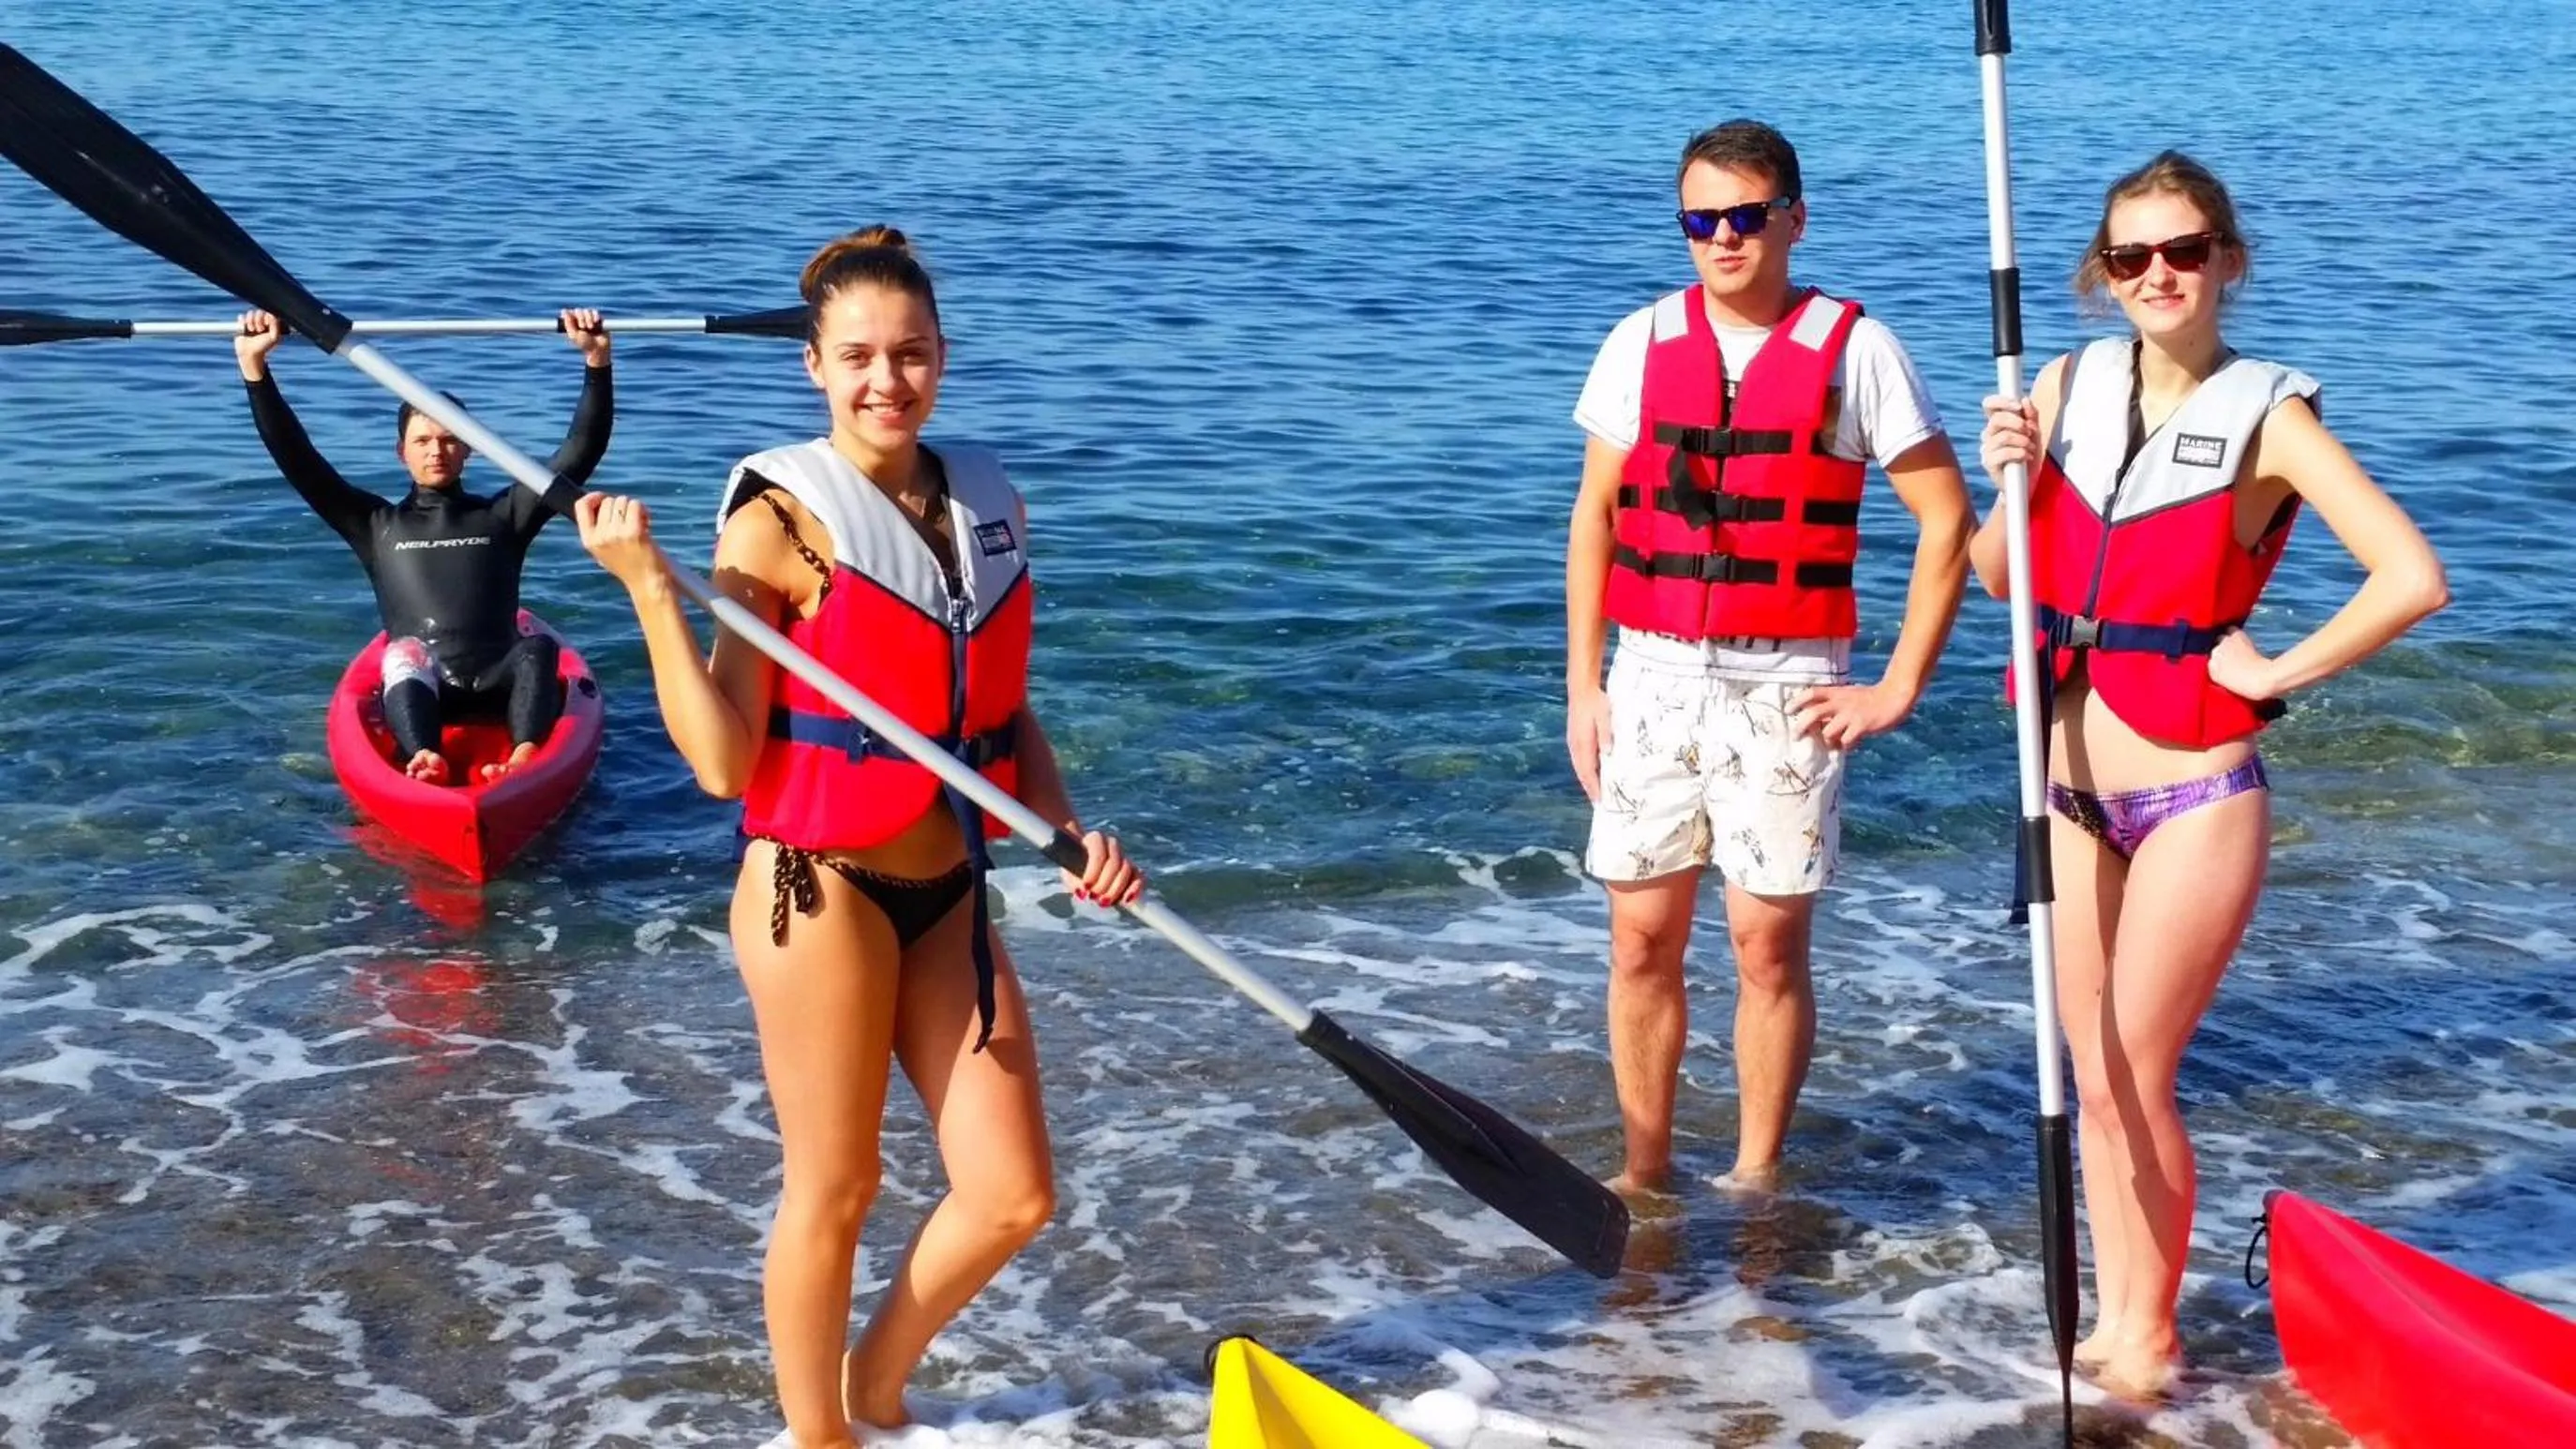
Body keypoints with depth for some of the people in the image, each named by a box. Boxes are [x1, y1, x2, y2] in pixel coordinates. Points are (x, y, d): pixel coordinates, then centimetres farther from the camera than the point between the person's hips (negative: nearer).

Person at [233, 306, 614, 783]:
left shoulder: (502, 517, 20)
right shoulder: (378, 526, 20)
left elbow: (581, 450, 12)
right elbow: (297, 458, 13)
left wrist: (597, 360, 0)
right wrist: (253, 366, 4)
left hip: (496, 686, 1)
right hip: (419, 694, 0)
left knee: (537, 647, -31)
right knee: (405, 655, -34)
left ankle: (524, 761, -57)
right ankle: (423, 761, -63)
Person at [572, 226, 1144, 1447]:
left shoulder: (988, 501, 5)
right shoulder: (782, 520, -13)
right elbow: (723, 762, -18)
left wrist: (1069, 832, 0)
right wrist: (650, 589, -24)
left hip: (948, 896, 6)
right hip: (819, 897, -6)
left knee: (1012, 1195, 8)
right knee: (833, 1193, 7)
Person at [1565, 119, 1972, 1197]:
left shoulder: (1853, 349, -2)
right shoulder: (1643, 343, 7)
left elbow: (1947, 518, -1)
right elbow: (1594, 517, 12)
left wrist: (1901, 686, -4)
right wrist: (1582, 689, 7)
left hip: (1786, 687, -3)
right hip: (1652, 675, 3)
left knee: (1768, 944, 1)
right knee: (1641, 941, 6)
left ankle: (1755, 1182, 15)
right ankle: (1644, 1175, 19)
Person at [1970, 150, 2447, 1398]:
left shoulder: (2265, 417, -10)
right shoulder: (2068, 387, 4)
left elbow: (2413, 579, -19)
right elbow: (1995, 577, 9)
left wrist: (2276, 672, -12)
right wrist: (2009, 481, -8)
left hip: (2193, 796, -5)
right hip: (2072, 790, 5)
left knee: (2133, 1077, 0)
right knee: (2094, 1079, 11)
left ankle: (2149, 1336, 17)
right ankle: (2112, 1316, 24)